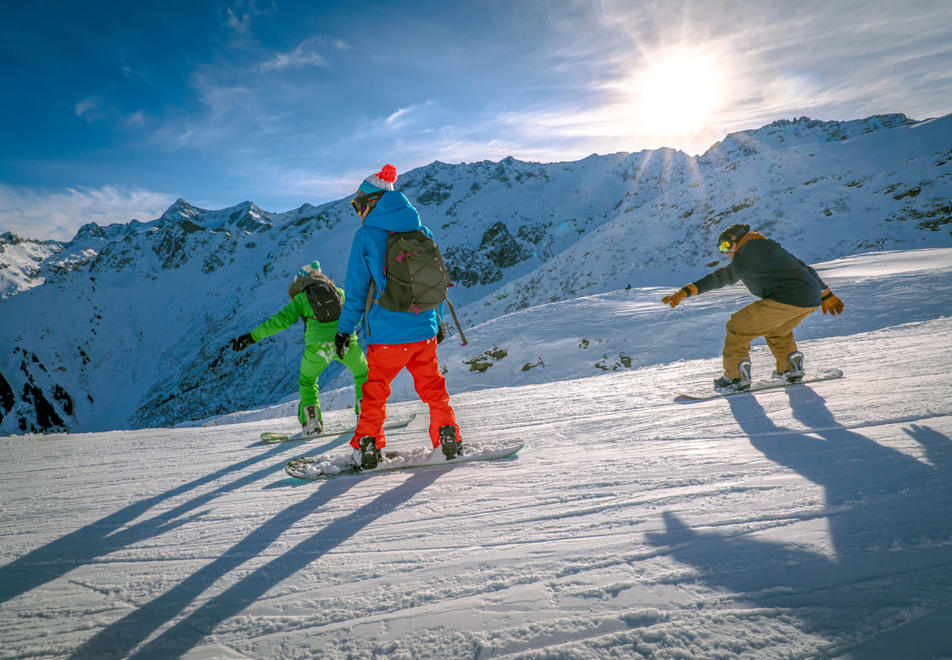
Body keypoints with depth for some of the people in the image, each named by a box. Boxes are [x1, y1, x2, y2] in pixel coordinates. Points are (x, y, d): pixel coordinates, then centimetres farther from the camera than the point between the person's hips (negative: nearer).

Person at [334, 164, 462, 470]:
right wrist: (438, 320, 23)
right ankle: (449, 438, 17)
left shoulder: (365, 235, -6)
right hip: (424, 328, 4)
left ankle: (368, 449, 17)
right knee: (432, 386, 17)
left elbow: (357, 290, -4)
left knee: (375, 390, 12)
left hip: (386, 332, -3)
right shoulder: (422, 231, 6)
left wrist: (345, 329, 5)